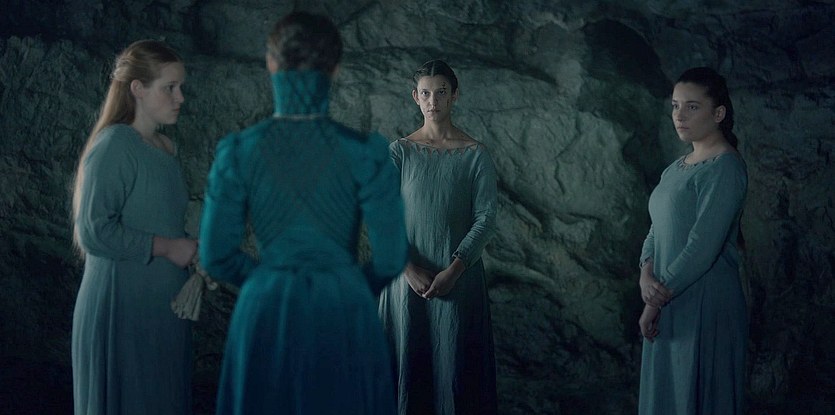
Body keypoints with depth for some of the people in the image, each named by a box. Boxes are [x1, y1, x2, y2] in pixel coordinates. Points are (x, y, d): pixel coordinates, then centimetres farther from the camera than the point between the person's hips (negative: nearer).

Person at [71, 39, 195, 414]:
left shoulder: (165, 148, 12)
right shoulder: (114, 147, -13)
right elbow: (93, 231, -20)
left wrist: (194, 253, 5)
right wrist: (167, 248, -16)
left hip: (164, 309, 8)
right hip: (121, 310, -8)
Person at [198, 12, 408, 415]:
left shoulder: (239, 151, -7)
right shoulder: (364, 151, -10)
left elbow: (216, 255, -3)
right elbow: (390, 256, -8)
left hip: (266, 313, 1)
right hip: (343, 317, -1)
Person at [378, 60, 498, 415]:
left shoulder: (475, 155, -1)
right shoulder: (399, 152, 1)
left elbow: (486, 218, -5)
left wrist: (453, 271, -14)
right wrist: (409, 269, -14)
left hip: (459, 277, -1)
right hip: (408, 276, 1)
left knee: (455, 363, 2)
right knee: (408, 360, 6)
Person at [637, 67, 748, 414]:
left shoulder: (724, 168, -14)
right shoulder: (676, 169, 13)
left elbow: (703, 246, -20)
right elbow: (656, 231, 12)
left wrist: (658, 299, -15)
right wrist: (646, 276, -8)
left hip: (706, 305, -8)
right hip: (670, 305, 8)